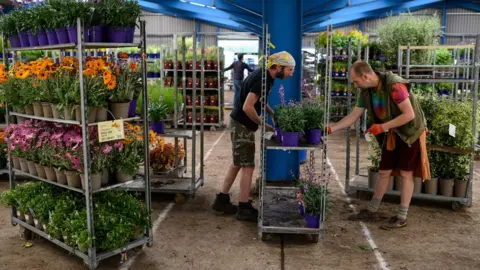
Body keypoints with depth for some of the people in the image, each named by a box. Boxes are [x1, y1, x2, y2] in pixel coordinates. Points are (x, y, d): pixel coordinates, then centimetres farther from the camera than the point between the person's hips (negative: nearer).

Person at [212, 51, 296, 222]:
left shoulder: (265, 76, 7)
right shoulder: (262, 79, -23)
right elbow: (247, 107, -28)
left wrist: (274, 114, 6)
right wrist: (263, 124, -16)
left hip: (240, 123, 10)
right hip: (242, 125, -10)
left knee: (237, 164, 16)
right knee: (247, 167, -2)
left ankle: (221, 201, 25)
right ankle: (244, 209, 8)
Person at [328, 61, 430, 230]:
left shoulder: (394, 85, -28)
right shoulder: (366, 92, -6)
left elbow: (409, 114, -29)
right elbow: (353, 116, -2)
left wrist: (382, 127, -28)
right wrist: (330, 129, -11)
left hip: (410, 132, -7)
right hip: (392, 134, 7)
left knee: (405, 173, -1)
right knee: (384, 172, 10)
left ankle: (401, 217, 8)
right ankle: (372, 211, 19)